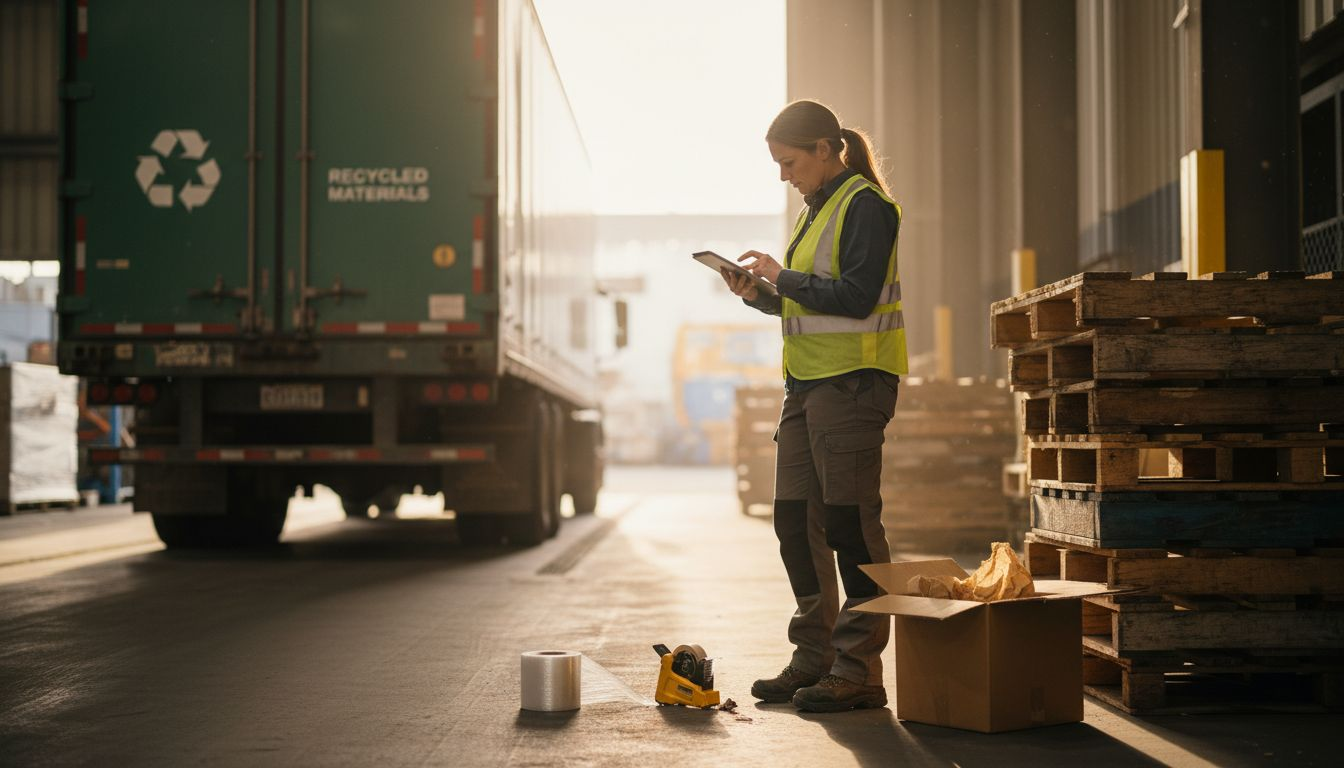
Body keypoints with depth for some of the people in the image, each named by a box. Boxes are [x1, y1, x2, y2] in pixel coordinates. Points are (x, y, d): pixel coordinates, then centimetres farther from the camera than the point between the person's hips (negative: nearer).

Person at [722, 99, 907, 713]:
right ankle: (815, 657, 18)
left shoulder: (865, 206, -8)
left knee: (850, 522, -8)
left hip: (854, 380, -9)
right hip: (807, 381, 9)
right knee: (795, 519, 9)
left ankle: (859, 670, -2)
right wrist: (758, 294, 6)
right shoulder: (817, 209, 20)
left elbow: (855, 297, -18)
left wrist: (782, 277, -11)